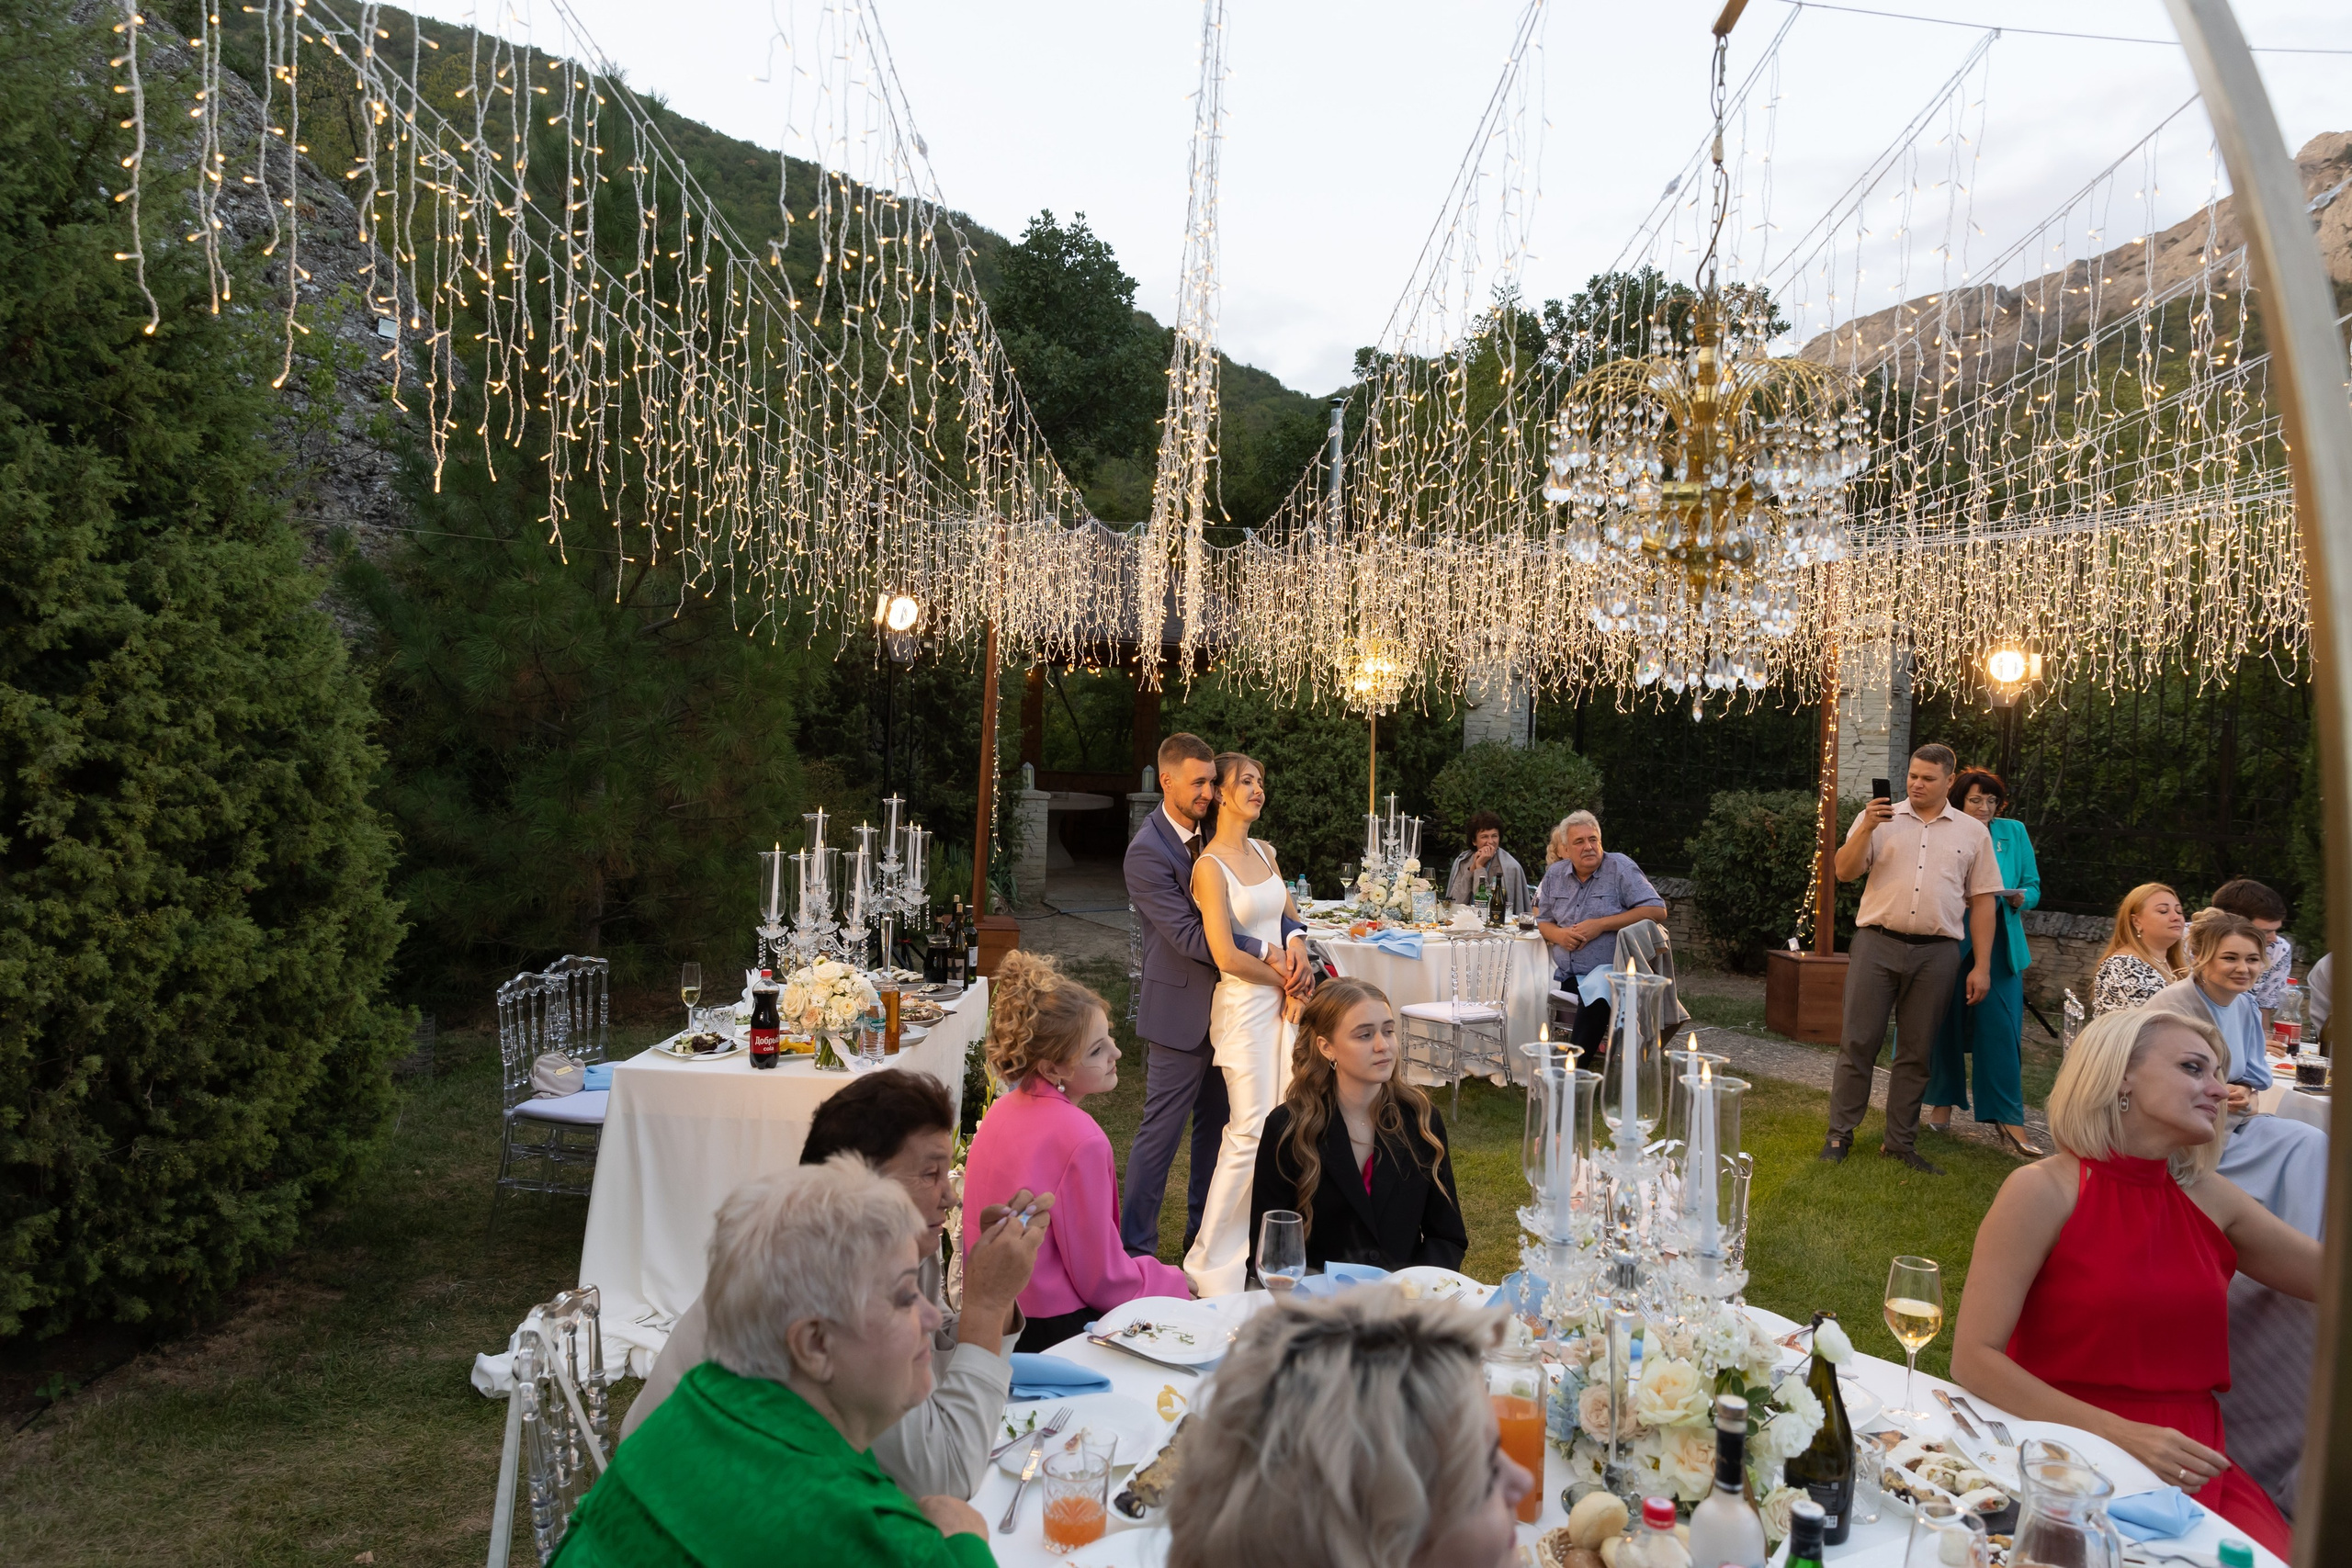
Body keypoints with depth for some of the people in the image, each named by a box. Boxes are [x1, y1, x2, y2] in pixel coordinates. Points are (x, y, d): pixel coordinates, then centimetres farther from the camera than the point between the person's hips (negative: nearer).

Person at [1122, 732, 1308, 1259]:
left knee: (1215, 1124, 17)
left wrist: (1294, 938, -16)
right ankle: (1135, 1248, 11)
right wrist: (1266, 953, -25)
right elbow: (1188, 935, -23)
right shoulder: (1147, 850, -18)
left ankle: (1203, 1230, 32)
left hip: (1224, 1005, 8)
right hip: (1180, 1009, -8)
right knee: (1161, 1132, -1)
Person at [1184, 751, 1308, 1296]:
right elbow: (1227, 956, -17)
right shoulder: (1210, 867, -12)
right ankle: (1210, 1265, 5)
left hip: (1284, 1001, 7)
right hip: (1244, 1006, -7)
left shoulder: (1264, 852, 12)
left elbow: (1292, 919, 17)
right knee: (1251, 1132, -7)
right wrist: (1285, 979, -5)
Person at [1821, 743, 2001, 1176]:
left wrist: (1981, 967, 3)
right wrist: (1866, 828, -17)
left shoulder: (1973, 832, 9)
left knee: (1916, 1052, 7)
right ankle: (1839, 1135, 7)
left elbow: (1982, 901, 8)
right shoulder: (1879, 818, 7)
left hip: (1936, 953, 1)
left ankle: (1900, 1143, 16)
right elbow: (1845, 872, -1)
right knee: (1858, 1042, -1)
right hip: (1877, 945, -1)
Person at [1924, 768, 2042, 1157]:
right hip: (1951, 944, -1)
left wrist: (2019, 897, -10)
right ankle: (1942, 1106, 19)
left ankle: (2009, 1122, -3)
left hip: (2000, 946, 1)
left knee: (2002, 1029, -5)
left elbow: (2033, 887, 11)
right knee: (1947, 1025, 4)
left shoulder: (2014, 833, 9)